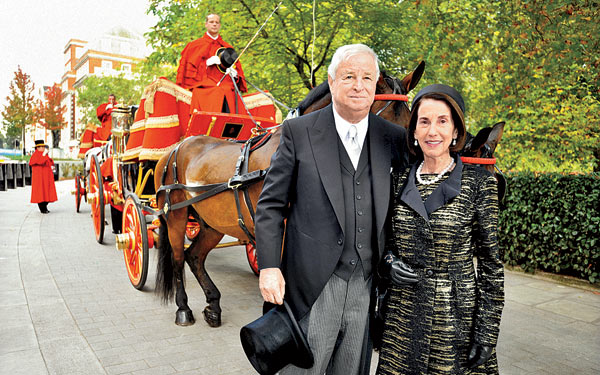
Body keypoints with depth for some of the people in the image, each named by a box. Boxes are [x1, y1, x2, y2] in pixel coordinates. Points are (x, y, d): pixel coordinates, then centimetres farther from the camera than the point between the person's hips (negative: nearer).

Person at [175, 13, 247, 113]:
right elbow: (188, 66, 10)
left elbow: (237, 67, 24)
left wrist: (234, 73, -1)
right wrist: (207, 63, -5)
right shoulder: (196, 45, 19)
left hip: (225, 84, 2)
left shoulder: (227, 47, 27)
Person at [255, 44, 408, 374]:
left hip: (368, 285, 3)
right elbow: (271, 204, -3)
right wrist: (268, 266, -11)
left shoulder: (394, 138, 4)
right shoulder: (298, 131, -3)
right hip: (312, 284, -3)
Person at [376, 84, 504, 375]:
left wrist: (487, 332, -9)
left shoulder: (479, 182, -8)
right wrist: (389, 263, -9)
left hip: (456, 318, -3)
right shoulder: (400, 181, 2)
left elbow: (490, 262, -6)